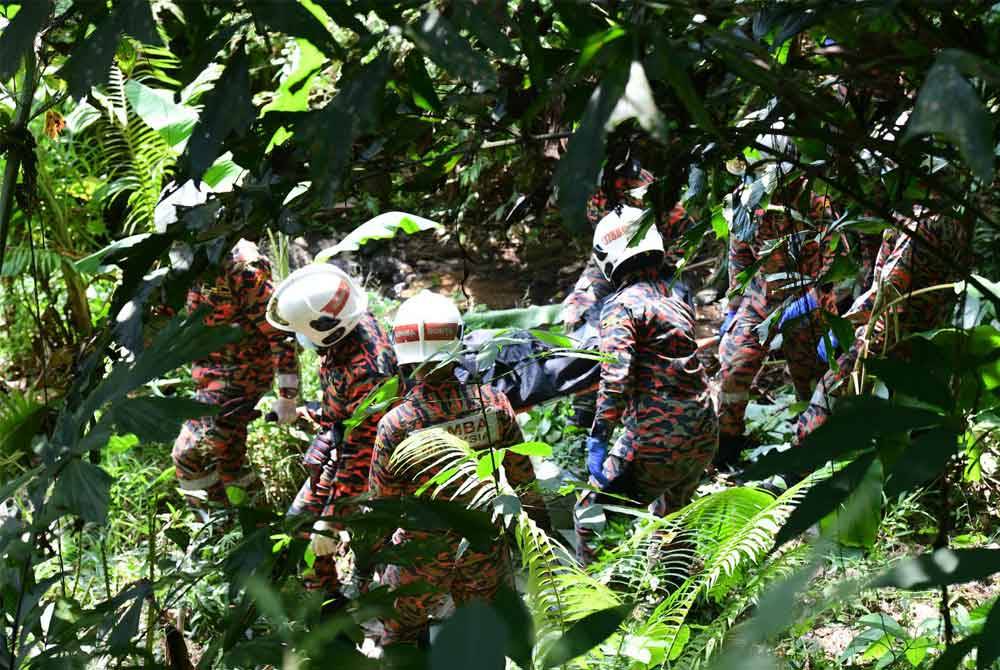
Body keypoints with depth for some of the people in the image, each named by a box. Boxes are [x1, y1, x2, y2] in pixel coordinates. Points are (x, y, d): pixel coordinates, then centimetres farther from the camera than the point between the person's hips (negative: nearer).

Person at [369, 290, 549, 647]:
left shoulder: (395, 424, -22)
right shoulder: (494, 404, -16)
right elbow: (523, 480, -3)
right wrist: (538, 521, 15)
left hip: (423, 554, -2)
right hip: (486, 553, 2)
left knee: (402, 636, 19)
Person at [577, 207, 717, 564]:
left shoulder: (622, 306, -10)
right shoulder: (678, 299, 14)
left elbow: (616, 377, -22)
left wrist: (597, 440, -23)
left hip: (655, 442, -8)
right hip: (704, 439, 8)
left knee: (591, 520, 4)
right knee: (671, 517, 30)